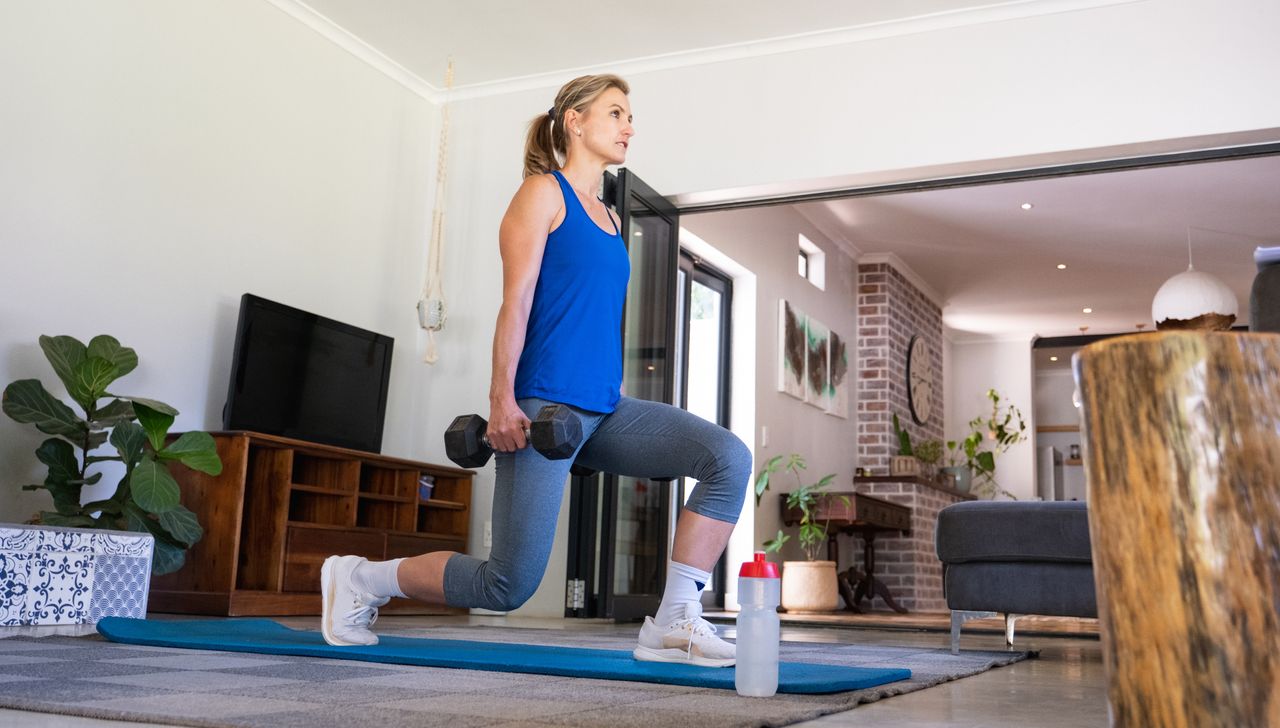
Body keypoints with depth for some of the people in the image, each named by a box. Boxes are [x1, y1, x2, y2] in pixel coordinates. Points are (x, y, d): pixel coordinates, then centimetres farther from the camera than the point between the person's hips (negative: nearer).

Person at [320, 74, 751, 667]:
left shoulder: (607, 216, 21)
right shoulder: (543, 192, 0)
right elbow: (517, 301, -10)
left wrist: (620, 404, 22)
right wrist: (501, 400, -17)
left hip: (604, 408, 8)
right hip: (545, 405, -7)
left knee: (729, 457, -12)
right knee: (510, 584, -8)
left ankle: (673, 624, -9)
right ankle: (360, 578, 13)